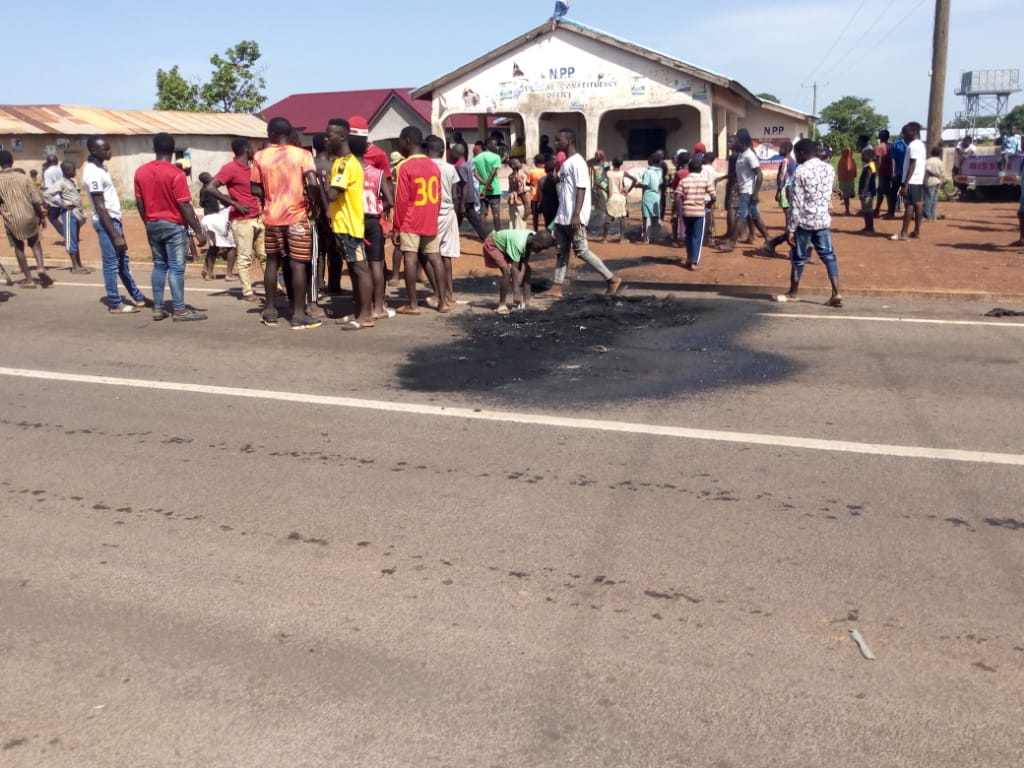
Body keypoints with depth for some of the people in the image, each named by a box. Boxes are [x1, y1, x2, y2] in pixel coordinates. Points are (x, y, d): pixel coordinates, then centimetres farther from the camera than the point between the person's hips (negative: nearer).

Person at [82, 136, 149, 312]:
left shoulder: (100, 167, 10)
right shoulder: (93, 173, -20)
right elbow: (100, 208, -23)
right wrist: (115, 235, -23)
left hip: (114, 219, 10)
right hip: (106, 222, -10)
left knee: (123, 261, 16)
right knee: (111, 264, -2)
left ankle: (137, 297, 26)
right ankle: (115, 304, 6)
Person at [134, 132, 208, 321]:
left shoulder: (141, 172, 3)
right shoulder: (176, 174, -15)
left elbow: (139, 202, 7)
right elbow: (184, 206, -17)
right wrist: (198, 232, -12)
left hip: (153, 225, 6)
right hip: (173, 225, -6)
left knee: (159, 265, 14)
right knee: (176, 268, -2)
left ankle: (158, 308, 14)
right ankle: (179, 310, 0)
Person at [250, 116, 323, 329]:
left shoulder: (260, 156, 3)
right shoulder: (302, 154, -5)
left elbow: (255, 189, 3)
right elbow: (312, 184, -17)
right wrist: (316, 205, -3)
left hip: (272, 217, 3)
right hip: (297, 217, -3)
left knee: (272, 262, 14)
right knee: (298, 264, -1)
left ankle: (270, 312, 18)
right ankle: (298, 314, -2)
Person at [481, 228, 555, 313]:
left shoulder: (531, 240, -17)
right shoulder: (519, 243, -40)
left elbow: (524, 263, -14)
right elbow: (514, 268, -38)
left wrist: (519, 282, -22)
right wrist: (516, 292, -36)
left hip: (505, 245, 8)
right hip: (492, 245, -8)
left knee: (527, 269, 0)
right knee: (507, 271, -26)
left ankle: (525, 301, 9)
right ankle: (502, 304, -14)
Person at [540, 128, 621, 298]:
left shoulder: (577, 162, -14)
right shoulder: (566, 162, 15)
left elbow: (581, 189, -20)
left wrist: (576, 215, -26)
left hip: (574, 218, -9)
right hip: (562, 217, 9)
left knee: (581, 251, -5)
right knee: (562, 251, 8)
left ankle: (612, 279, 3)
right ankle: (556, 288, 11)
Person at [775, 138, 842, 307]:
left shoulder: (801, 171, -12)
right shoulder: (829, 169, 5)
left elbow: (797, 203, -14)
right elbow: (828, 196, 12)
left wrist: (791, 228, -11)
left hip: (804, 222, -5)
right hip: (823, 220, 5)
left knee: (799, 258, 9)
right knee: (828, 256, 5)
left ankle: (794, 293, 21)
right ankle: (836, 294, -2)